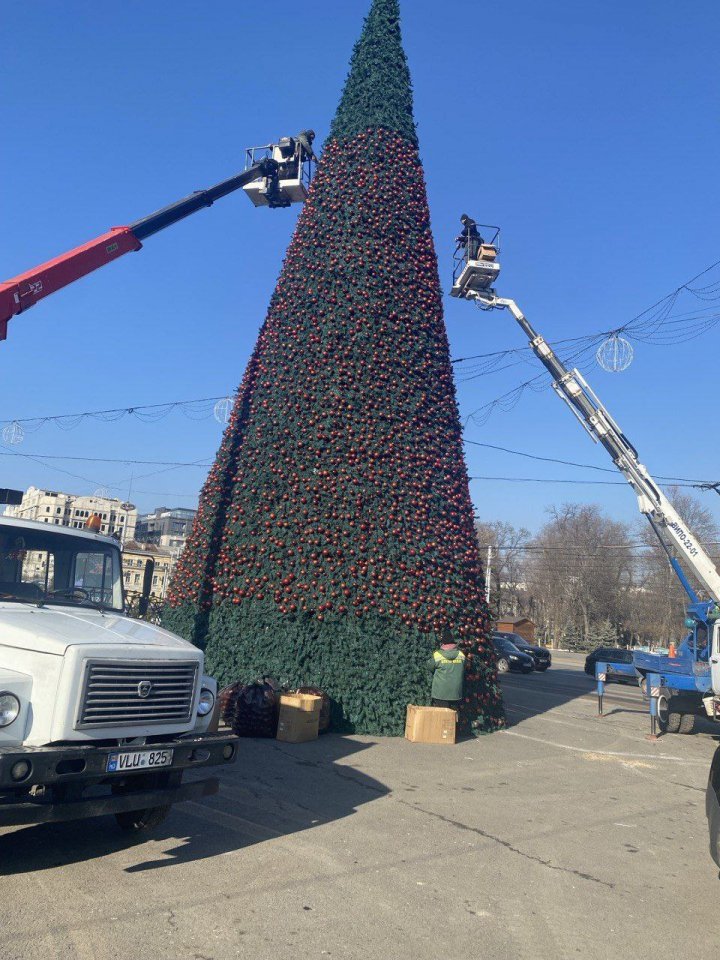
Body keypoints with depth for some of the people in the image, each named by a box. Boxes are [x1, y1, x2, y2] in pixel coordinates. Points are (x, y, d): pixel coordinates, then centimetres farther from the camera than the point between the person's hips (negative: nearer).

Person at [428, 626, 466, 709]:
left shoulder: (437, 655, -10)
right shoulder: (461, 655, -2)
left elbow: (430, 667, 6)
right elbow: (463, 672, 9)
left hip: (440, 694, -3)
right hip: (456, 694, 3)